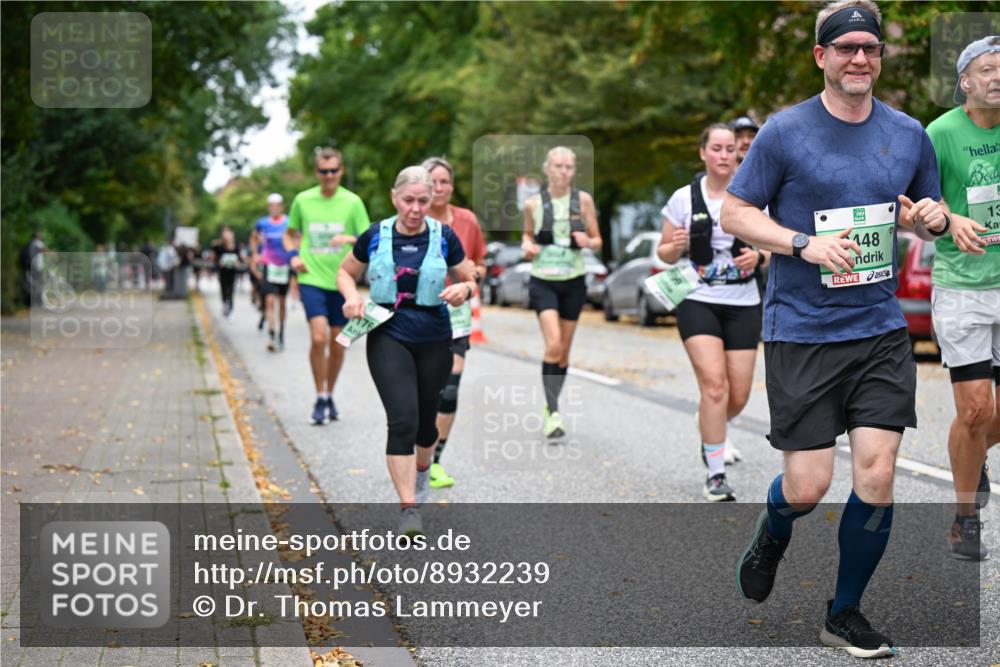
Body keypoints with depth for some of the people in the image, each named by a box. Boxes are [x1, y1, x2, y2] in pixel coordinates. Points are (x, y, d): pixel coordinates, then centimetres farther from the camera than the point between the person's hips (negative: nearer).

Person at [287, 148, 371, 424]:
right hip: (312, 278, -1)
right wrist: (294, 257, 1)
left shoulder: (352, 202, -1)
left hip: (342, 280, 1)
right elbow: (292, 233, 19)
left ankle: (330, 395, 27)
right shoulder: (302, 200, 3)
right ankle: (320, 399, -3)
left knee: (337, 344, 7)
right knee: (318, 337, -16)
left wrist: (349, 239, -21)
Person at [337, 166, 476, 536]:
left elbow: (469, 281, 8)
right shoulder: (375, 236, -1)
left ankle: (422, 469, 48)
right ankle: (409, 508, -14)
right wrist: (352, 296, -7)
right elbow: (346, 272, 13)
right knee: (402, 419, -16)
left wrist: (463, 289, -15)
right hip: (388, 337, -1)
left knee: (425, 419, 14)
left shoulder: (445, 237, -2)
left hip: (434, 341, 1)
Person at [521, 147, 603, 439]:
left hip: (573, 282, 2)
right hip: (543, 281, -2)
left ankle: (551, 409, 26)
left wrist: (587, 241, -17)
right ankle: (553, 413, -13)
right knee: (553, 345, -19)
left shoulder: (583, 200, -1)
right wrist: (527, 245, -7)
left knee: (563, 351, 9)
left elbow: (597, 242, 5)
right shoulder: (533, 204, -2)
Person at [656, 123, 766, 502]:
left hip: (743, 304, 2)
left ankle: (711, 434, 39)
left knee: (738, 396, 4)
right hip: (698, 302, -2)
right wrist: (674, 248, -18)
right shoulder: (684, 198, -2)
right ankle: (715, 475, -10)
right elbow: (664, 253, 5)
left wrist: (759, 257, -16)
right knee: (714, 384, -19)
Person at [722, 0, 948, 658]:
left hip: (881, 331, 3)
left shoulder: (909, 134, 8)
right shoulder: (784, 131, -4)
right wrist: (804, 243, -16)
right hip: (801, 332, -3)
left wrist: (936, 218, -4)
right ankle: (773, 532, 34)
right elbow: (735, 211, -1)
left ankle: (845, 612, 17)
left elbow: (930, 212, 21)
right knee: (808, 487, -4)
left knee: (876, 474, -4)